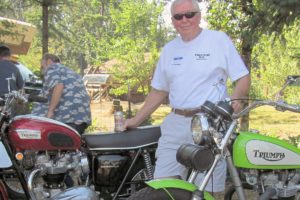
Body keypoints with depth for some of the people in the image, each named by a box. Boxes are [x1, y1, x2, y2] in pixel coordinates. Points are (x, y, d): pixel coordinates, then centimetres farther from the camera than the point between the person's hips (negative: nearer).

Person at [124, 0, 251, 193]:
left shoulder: (219, 39, 2)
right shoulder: (169, 49, 17)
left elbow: (244, 77, 1)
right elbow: (159, 90, 23)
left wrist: (235, 98, -19)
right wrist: (136, 120, 19)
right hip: (175, 125, 5)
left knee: (207, 190, -7)